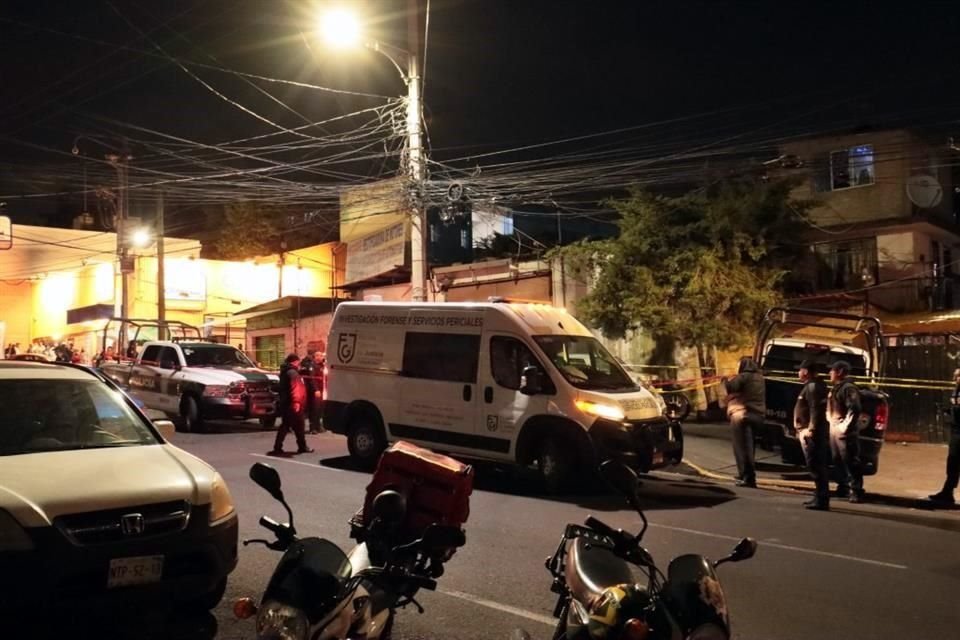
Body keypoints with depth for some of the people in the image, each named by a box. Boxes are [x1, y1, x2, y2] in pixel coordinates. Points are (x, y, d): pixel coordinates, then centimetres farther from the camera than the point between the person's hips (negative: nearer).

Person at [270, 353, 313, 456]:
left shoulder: (285, 372, 18)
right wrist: (296, 402, -31)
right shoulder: (293, 373, -14)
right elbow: (295, 388, -25)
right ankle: (302, 447, 11)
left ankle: (277, 448, 4)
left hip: (285, 404, 10)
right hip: (292, 405, -10)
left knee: (285, 426, 9)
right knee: (298, 426, 2)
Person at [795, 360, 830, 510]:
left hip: (811, 433, -11)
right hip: (809, 432, 11)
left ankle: (821, 500, -10)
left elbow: (816, 410, -24)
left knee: (816, 467, -10)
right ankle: (820, 498, 19)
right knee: (818, 467, 13)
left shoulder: (813, 387, -14)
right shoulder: (812, 386, 19)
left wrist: (810, 430, -26)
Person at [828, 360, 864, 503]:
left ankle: (856, 491, -6)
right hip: (834, 429, 10)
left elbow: (855, 409, -23)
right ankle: (843, 488, 26)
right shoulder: (836, 388, 18)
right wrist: (831, 421, 18)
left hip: (845, 432, -10)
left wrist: (845, 426, -22)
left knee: (851, 462, -8)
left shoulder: (849, 388, -13)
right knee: (838, 461, 15)